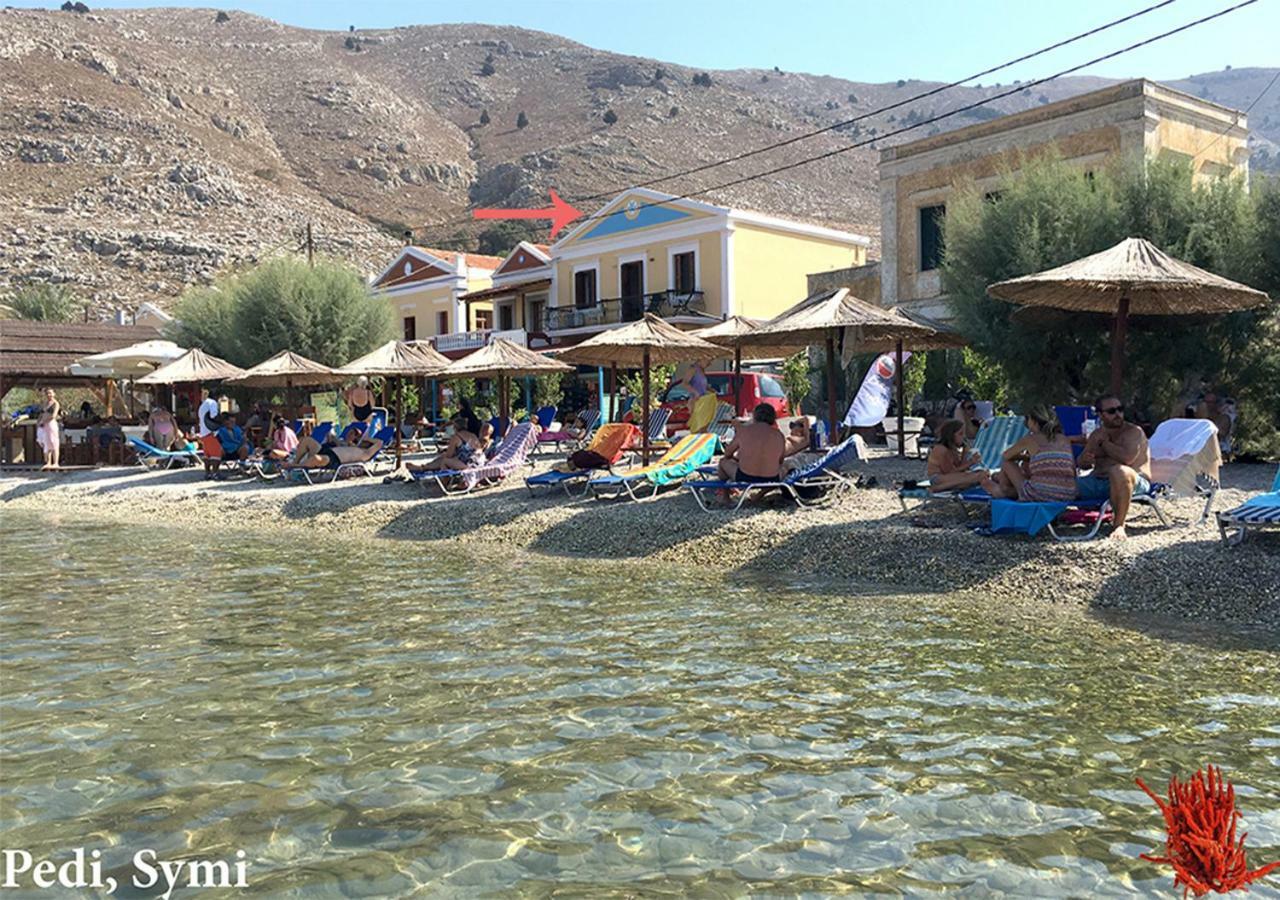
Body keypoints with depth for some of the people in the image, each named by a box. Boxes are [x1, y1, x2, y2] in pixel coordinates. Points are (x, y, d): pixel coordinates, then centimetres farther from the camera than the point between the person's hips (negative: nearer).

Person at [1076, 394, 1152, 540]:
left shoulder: (1134, 431, -4)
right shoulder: (1096, 435, 15)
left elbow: (1127, 458, -23)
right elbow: (1081, 464, 16)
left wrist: (1104, 442, -9)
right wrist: (1084, 461, -10)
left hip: (1134, 482, -6)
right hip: (1098, 482, 6)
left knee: (1119, 471, -41)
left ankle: (1119, 524, -32)